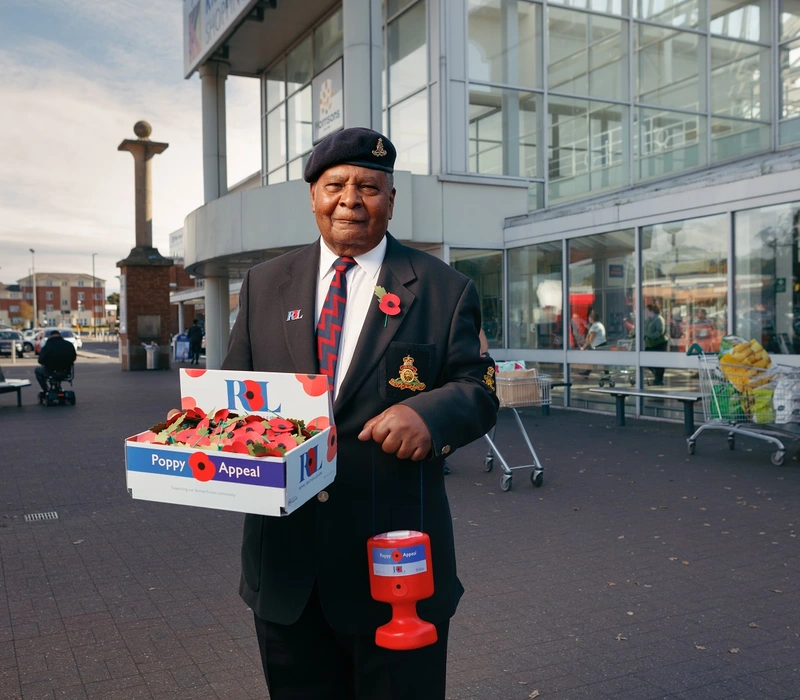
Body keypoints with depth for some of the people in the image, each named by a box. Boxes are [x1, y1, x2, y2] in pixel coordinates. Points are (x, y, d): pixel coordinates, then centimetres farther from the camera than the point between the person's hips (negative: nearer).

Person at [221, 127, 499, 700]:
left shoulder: (444, 289, 1)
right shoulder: (265, 284, 10)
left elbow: (479, 388, -3)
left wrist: (428, 412, -24)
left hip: (394, 555, -2)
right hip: (285, 560, 3)